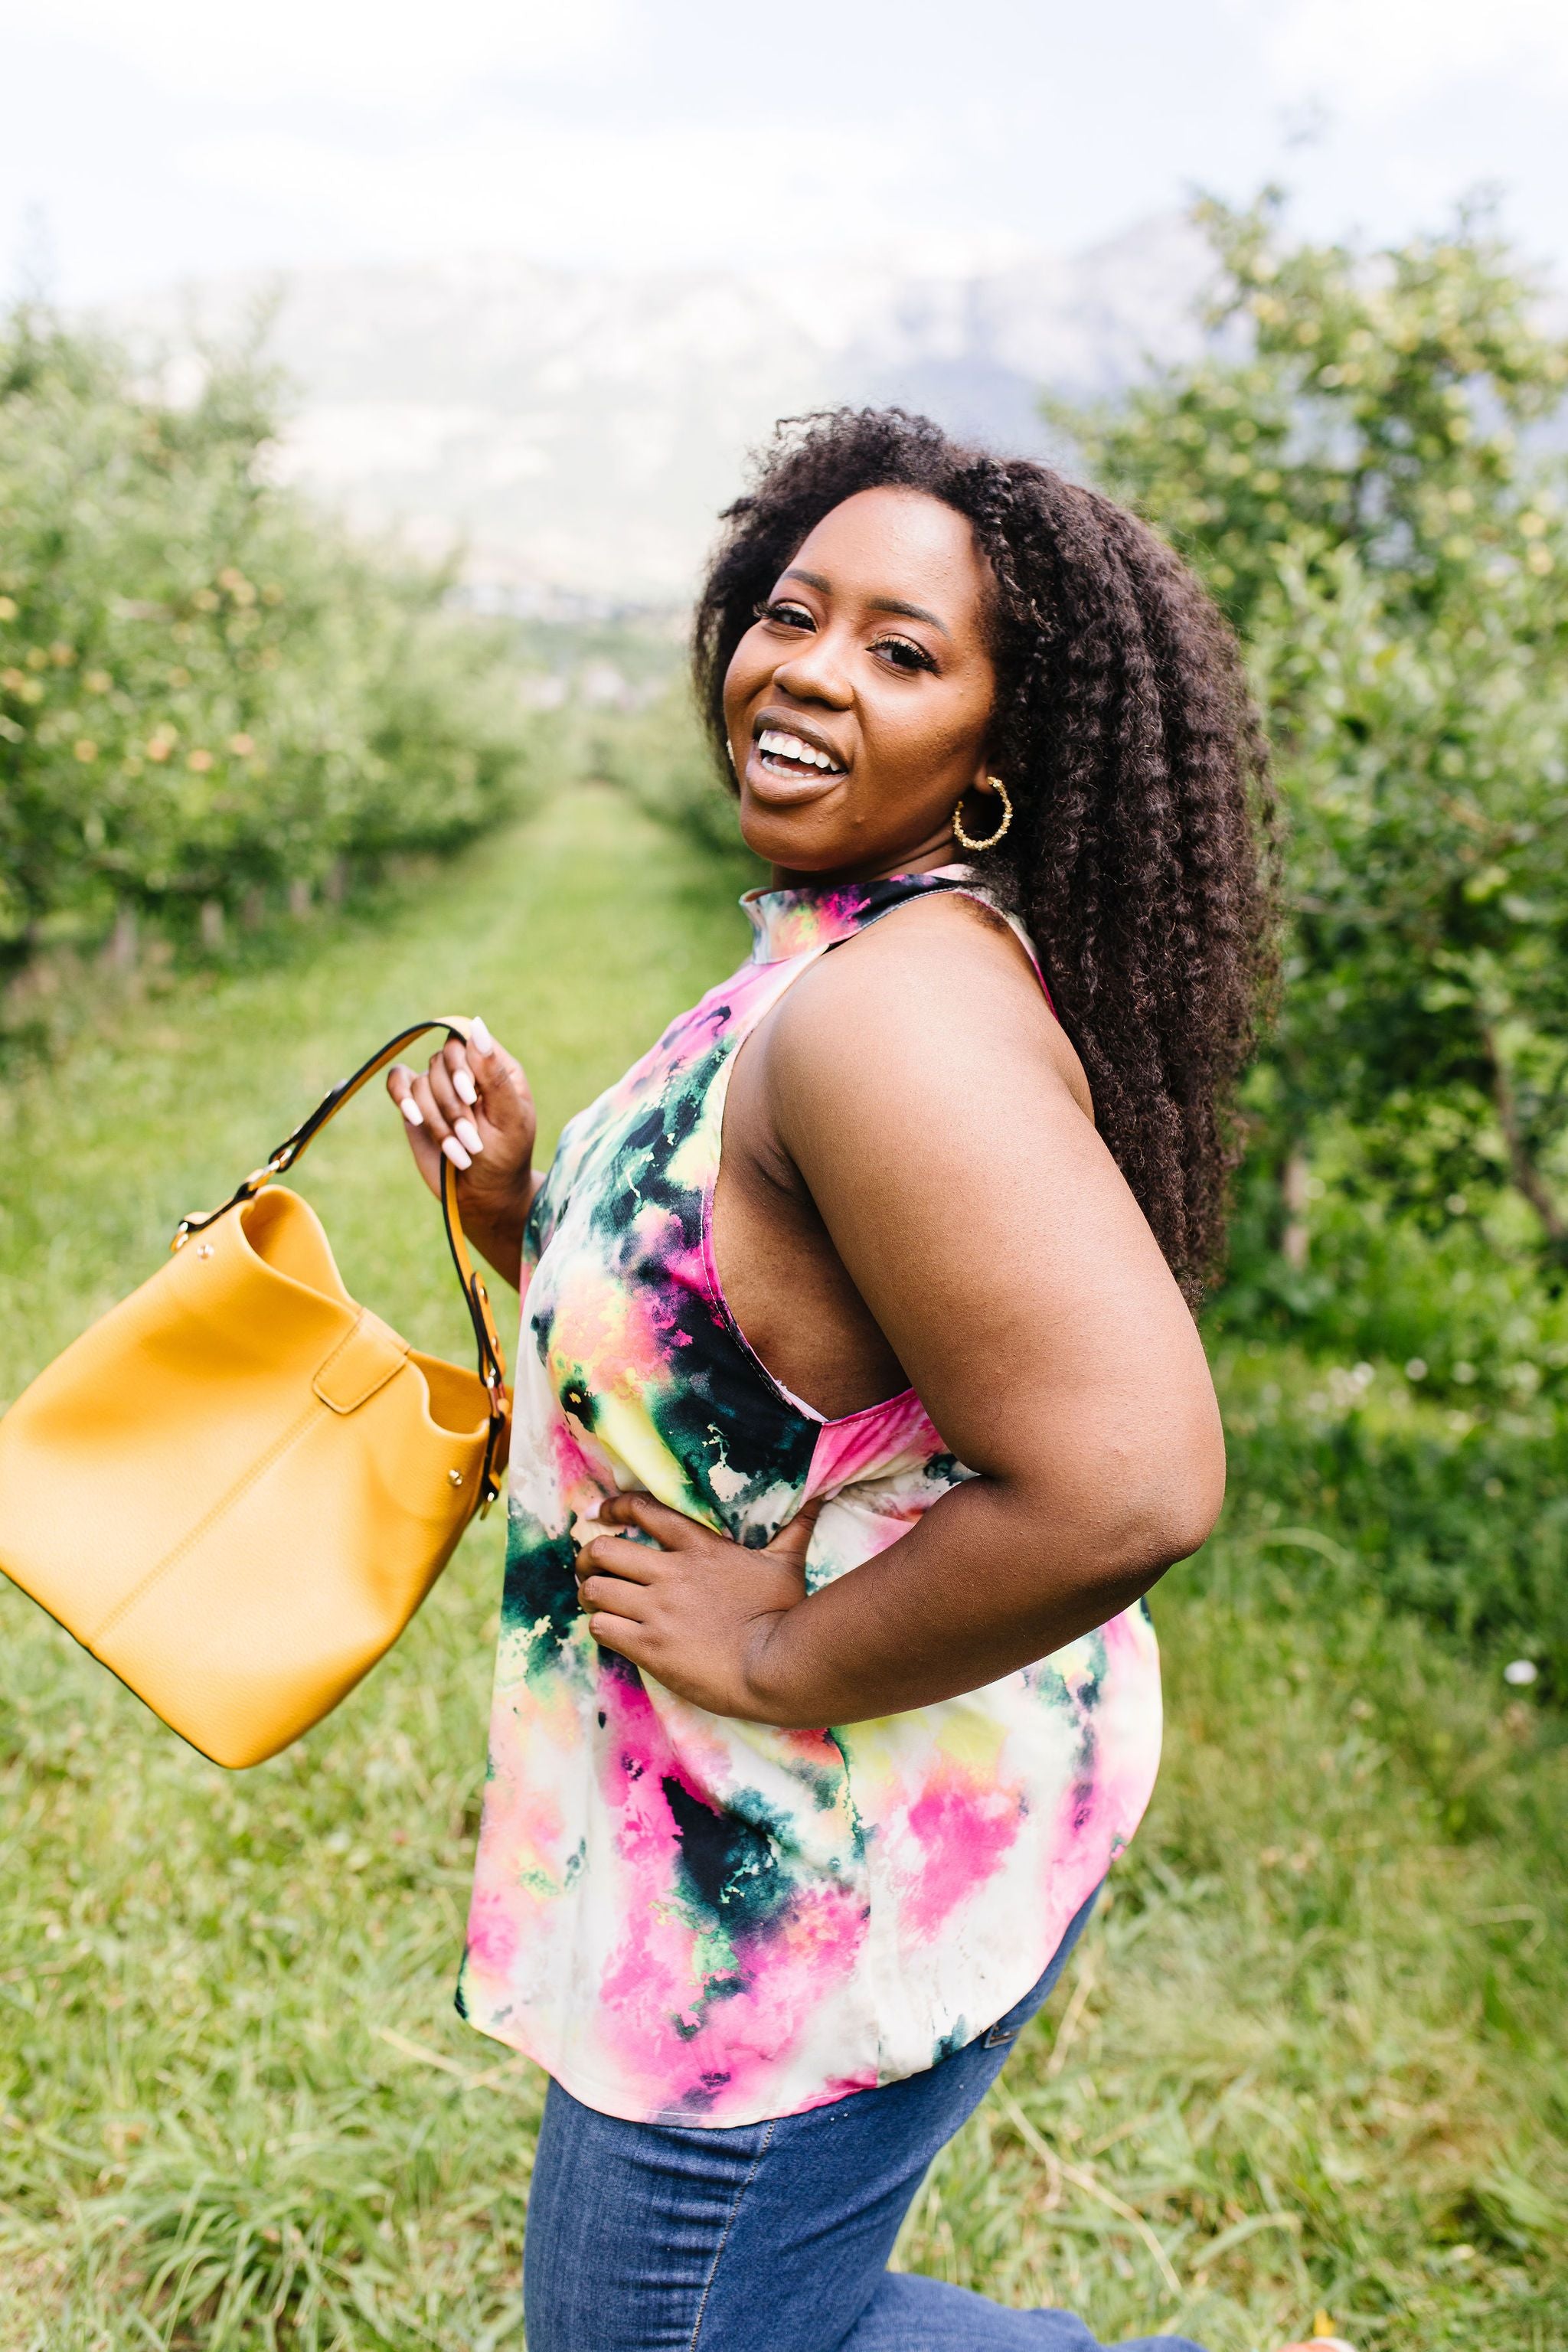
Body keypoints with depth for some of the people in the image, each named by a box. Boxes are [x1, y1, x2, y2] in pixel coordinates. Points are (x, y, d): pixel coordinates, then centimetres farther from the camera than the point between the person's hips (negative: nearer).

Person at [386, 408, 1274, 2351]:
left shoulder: (899, 1011, -27)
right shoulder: (821, 963, 5)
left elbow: (1127, 1485, -37)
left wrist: (779, 1653, -24)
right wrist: (524, 1207, -1)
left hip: (827, 1872, -10)